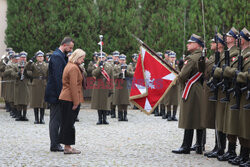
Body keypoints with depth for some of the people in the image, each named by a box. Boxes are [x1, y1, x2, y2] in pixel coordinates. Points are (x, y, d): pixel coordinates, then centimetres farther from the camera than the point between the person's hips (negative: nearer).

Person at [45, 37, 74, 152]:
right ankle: (54, 145, -1)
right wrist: (61, 94, -21)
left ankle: (55, 143, 18)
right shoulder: (57, 56, -17)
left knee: (56, 119, 13)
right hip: (56, 94, -10)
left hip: (57, 94, 10)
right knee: (55, 119, -5)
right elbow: (57, 77, -21)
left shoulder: (61, 56, 15)